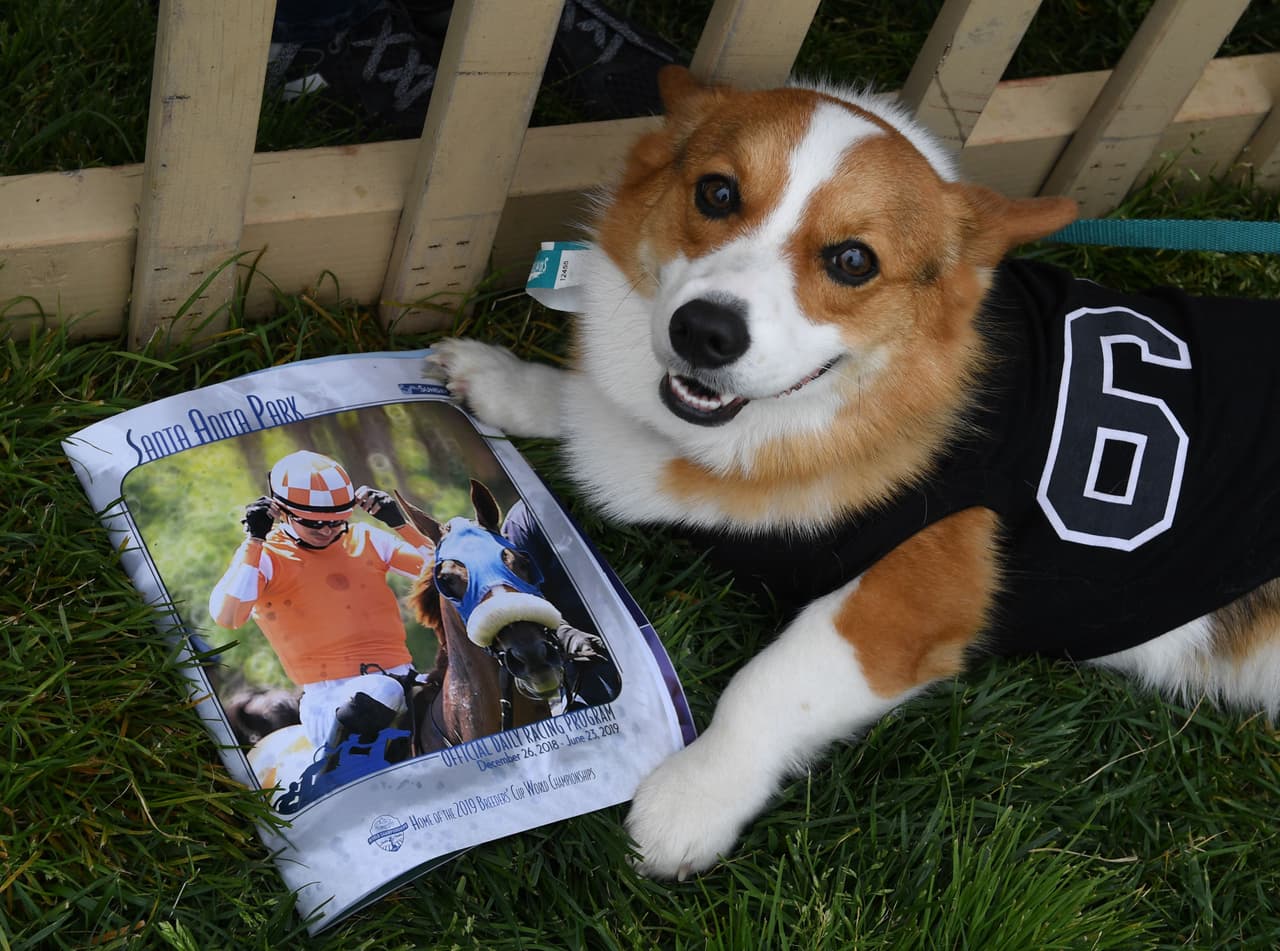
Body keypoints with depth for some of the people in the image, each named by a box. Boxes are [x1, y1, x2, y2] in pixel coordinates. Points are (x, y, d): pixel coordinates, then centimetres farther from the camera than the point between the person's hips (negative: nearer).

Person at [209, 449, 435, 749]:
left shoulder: (365, 539, 15)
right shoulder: (264, 556, 4)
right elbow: (226, 617, -15)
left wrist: (399, 524, 4)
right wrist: (254, 539, -12)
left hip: (400, 677, 5)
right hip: (332, 697, -5)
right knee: (381, 694, -38)